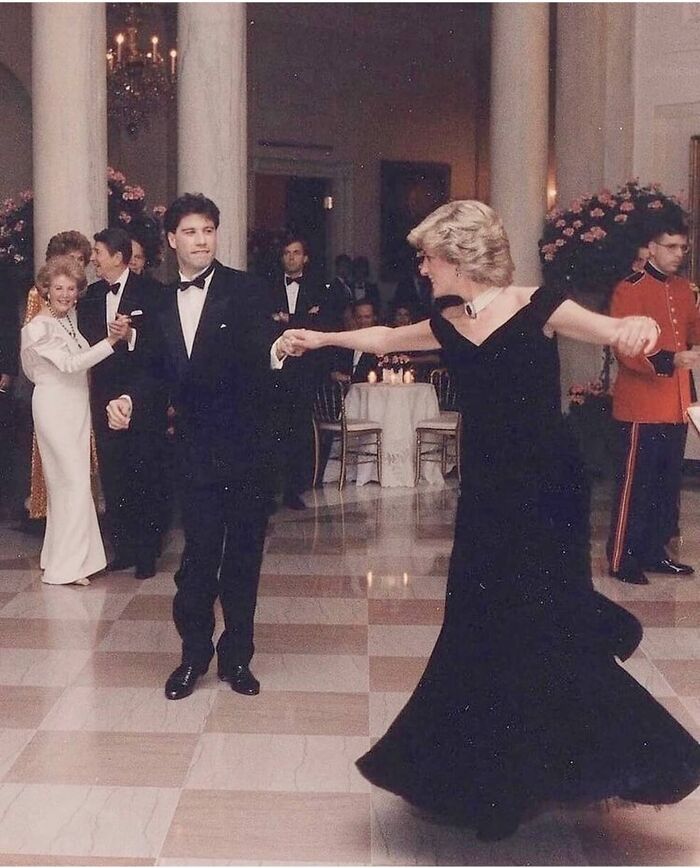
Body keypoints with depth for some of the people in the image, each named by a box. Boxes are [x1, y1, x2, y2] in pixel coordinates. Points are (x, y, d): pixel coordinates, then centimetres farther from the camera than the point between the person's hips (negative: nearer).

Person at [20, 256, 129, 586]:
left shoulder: (71, 318, 9)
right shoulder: (38, 327, -14)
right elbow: (69, 364, -24)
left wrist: (118, 333, -2)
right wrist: (111, 340, -31)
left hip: (77, 406, 8)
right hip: (55, 407, -8)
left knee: (65, 481, 13)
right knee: (74, 481, -7)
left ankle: (58, 555, 24)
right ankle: (66, 567, 2)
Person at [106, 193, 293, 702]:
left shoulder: (245, 290, -7)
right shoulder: (164, 302, 8)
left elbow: (259, 349, -20)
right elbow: (160, 369, 15)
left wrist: (277, 349, -43)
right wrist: (131, 399, -3)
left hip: (244, 444, -3)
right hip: (196, 446, 3)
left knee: (243, 554, 8)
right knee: (198, 554, 6)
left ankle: (237, 655, 21)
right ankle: (195, 653, 21)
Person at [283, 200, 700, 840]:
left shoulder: (537, 307, -10)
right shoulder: (449, 327, 8)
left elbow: (611, 330, -23)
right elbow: (381, 339, 25)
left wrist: (639, 325, -45)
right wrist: (321, 338, 34)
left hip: (545, 487, -6)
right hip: (487, 491, 6)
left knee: (539, 625, -8)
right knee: (483, 627, 10)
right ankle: (493, 779, 25)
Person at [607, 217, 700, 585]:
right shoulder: (629, 290, -10)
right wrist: (670, 360, -29)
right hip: (641, 407, -7)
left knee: (668, 484, 13)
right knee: (634, 485, -3)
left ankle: (655, 551, 24)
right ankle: (622, 560, 5)